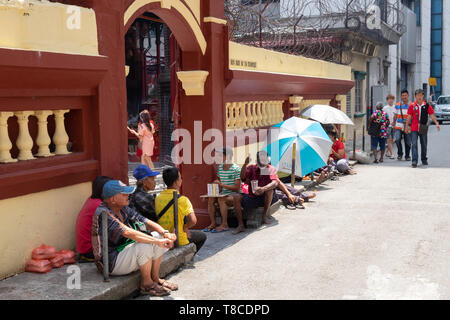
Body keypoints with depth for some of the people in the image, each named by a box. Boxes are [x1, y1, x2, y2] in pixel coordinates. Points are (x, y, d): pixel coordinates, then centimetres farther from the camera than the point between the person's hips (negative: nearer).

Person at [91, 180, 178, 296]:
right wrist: (157, 241, -36)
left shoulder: (124, 209, 6)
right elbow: (128, 233, -33)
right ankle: (146, 284, -10)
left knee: (158, 236, 1)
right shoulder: (103, 213, -22)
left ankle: (155, 279, 5)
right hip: (111, 263, -9)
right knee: (145, 245, -29)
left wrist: (165, 233, -14)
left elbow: (146, 222, 4)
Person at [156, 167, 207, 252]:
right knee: (202, 236, 22)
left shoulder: (158, 198, -4)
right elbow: (193, 221, -30)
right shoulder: (182, 199, -22)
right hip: (180, 241, -6)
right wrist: (185, 227, -10)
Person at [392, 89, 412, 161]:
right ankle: (400, 153, 2)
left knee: (408, 143, 4)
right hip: (399, 126, 0)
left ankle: (407, 156, 21)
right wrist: (394, 124, 17)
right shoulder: (398, 105, 9)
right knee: (397, 139, -17)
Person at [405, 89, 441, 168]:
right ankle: (414, 161, -14)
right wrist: (407, 127, 3)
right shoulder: (412, 106, 0)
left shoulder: (427, 106, 1)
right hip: (414, 129, -1)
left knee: (424, 145, 11)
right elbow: (409, 117, 4)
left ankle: (424, 160, 27)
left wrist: (436, 123, -10)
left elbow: (432, 115, 1)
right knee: (414, 144, -11)